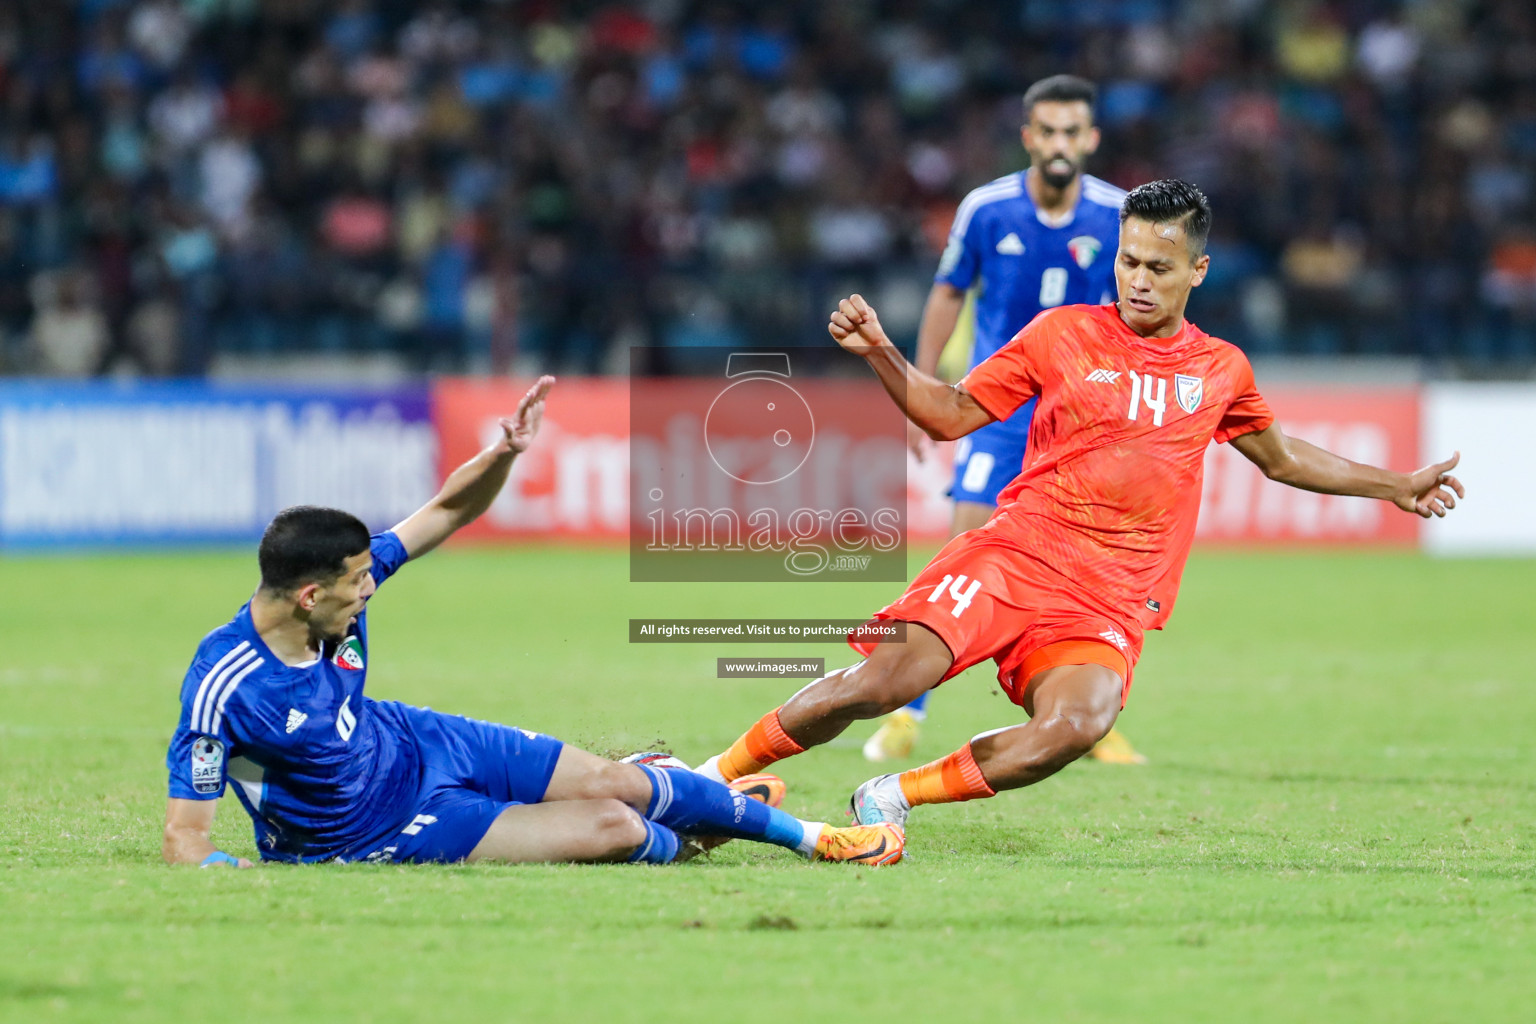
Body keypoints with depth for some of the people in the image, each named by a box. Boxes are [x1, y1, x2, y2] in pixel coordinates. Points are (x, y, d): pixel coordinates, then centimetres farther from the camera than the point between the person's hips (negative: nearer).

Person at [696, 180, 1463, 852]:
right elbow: (953, 414, 10)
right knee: (889, 678, -25)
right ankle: (717, 773, -7)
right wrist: (879, 354, -5)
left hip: (1111, 600, 2)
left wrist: (1395, 487, 35)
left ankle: (897, 795, -13)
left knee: (1079, 723, -31)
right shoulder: (1063, 333, 7)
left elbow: (1279, 458, 33)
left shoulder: (1221, 370, 15)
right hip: (1014, 551, -2)